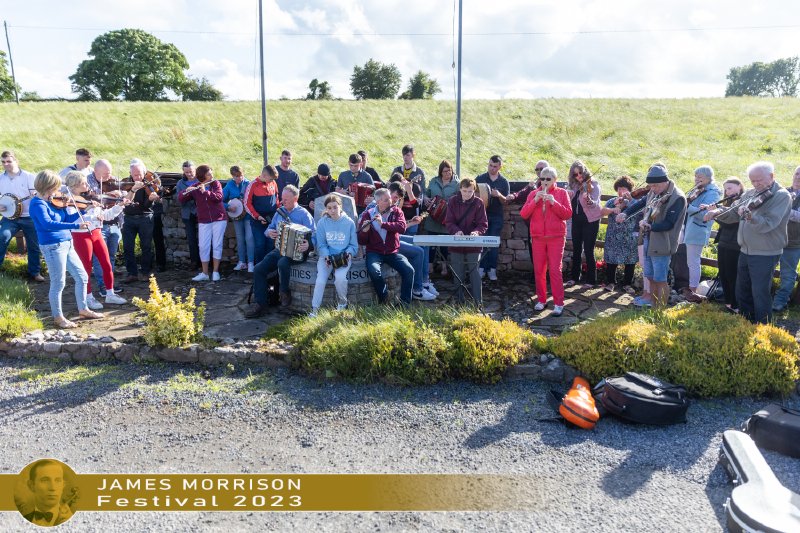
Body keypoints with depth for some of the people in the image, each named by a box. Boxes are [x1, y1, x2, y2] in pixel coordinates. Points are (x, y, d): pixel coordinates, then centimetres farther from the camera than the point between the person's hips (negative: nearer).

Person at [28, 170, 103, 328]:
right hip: (53, 246, -8)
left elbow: (67, 219, 16)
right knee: (58, 283, 1)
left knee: (82, 277, 14)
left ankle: (83, 309, 29)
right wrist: (76, 226, -38)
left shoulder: (54, 201, 9)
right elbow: (48, 224, -31)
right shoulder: (38, 204, -15)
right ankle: (58, 317, 16)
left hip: (67, 244, 9)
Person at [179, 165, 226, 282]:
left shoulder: (216, 183, -1)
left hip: (219, 219, -1)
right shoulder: (194, 188, 0)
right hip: (204, 221, 1)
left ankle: (216, 272, 9)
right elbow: (180, 199, -3)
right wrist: (186, 192, -23)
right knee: (203, 247, -1)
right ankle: (204, 273, 7)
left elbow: (219, 197, -16)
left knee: (217, 245, 0)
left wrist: (205, 192, -27)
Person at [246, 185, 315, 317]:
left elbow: (313, 236, -13)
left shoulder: (303, 214, -7)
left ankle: (285, 292, -9)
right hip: (279, 250, 6)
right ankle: (260, 305, -5)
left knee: (282, 263, -36)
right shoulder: (280, 211, 13)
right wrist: (270, 232, -3)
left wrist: (308, 245, -35)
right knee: (259, 269, -11)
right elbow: (270, 228, 22)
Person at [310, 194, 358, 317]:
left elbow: (354, 245, 5)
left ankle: (342, 303, 0)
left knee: (340, 277, -28)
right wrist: (326, 256, -14)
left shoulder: (349, 223, 0)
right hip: (326, 256, 1)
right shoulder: (322, 222, 2)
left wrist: (349, 253, -15)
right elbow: (321, 245, 4)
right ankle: (314, 309, -12)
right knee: (320, 280, -23)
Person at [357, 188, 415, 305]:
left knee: (409, 270, -22)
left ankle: (405, 302, -6)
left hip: (393, 252, 2)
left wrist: (383, 224, -26)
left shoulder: (396, 211, 4)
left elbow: (402, 227, -17)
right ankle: (384, 298, -8)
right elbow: (361, 241, -1)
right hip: (374, 252, -1)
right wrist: (364, 231, -23)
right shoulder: (367, 214, 0)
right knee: (374, 271, -32)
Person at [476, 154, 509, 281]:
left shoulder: (504, 182, 5)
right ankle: (481, 268, 4)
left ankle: (492, 270, 6)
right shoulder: (480, 179, 3)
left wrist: (499, 195, -19)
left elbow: (506, 201, 1)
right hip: (482, 214, -1)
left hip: (497, 217, 1)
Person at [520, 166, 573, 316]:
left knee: (555, 270, -7)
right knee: (539, 270, 5)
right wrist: (535, 200, -13)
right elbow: (523, 214, 0)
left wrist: (554, 202, -16)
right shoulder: (533, 194, 9)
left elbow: (568, 214, -5)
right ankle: (541, 299, 17)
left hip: (556, 237, -3)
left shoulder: (562, 193, 4)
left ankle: (558, 303, -2)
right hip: (537, 237, 3)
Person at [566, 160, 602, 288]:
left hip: (590, 221, -6)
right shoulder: (575, 186, 7)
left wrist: (589, 200, -45)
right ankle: (574, 277, 24)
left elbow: (595, 204, -24)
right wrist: (568, 194, -10)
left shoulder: (593, 184, -11)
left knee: (588, 251, -4)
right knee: (576, 250, 12)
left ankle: (591, 280, 7)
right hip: (577, 220, 6)